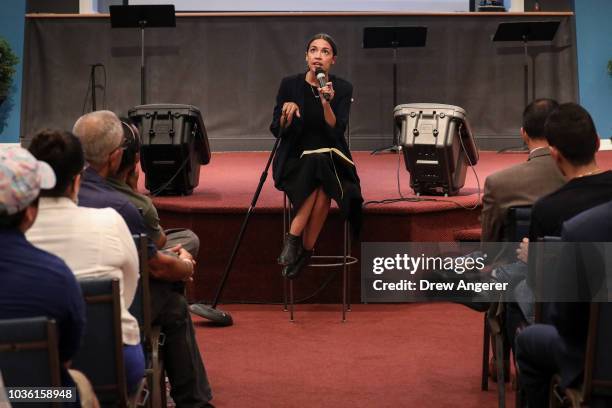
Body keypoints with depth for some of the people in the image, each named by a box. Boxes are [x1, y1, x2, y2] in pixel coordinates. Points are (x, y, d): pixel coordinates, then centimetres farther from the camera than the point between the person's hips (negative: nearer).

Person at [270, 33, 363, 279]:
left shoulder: (343, 89, -1)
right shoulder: (290, 85, -2)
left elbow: (336, 132, -12)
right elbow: (277, 131, -3)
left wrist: (326, 103, -26)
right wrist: (287, 115, -24)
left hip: (329, 161, 1)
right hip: (294, 161, -1)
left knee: (323, 185, -34)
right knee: (319, 184, -33)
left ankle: (297, 244, -24)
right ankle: (304, 250, -26)